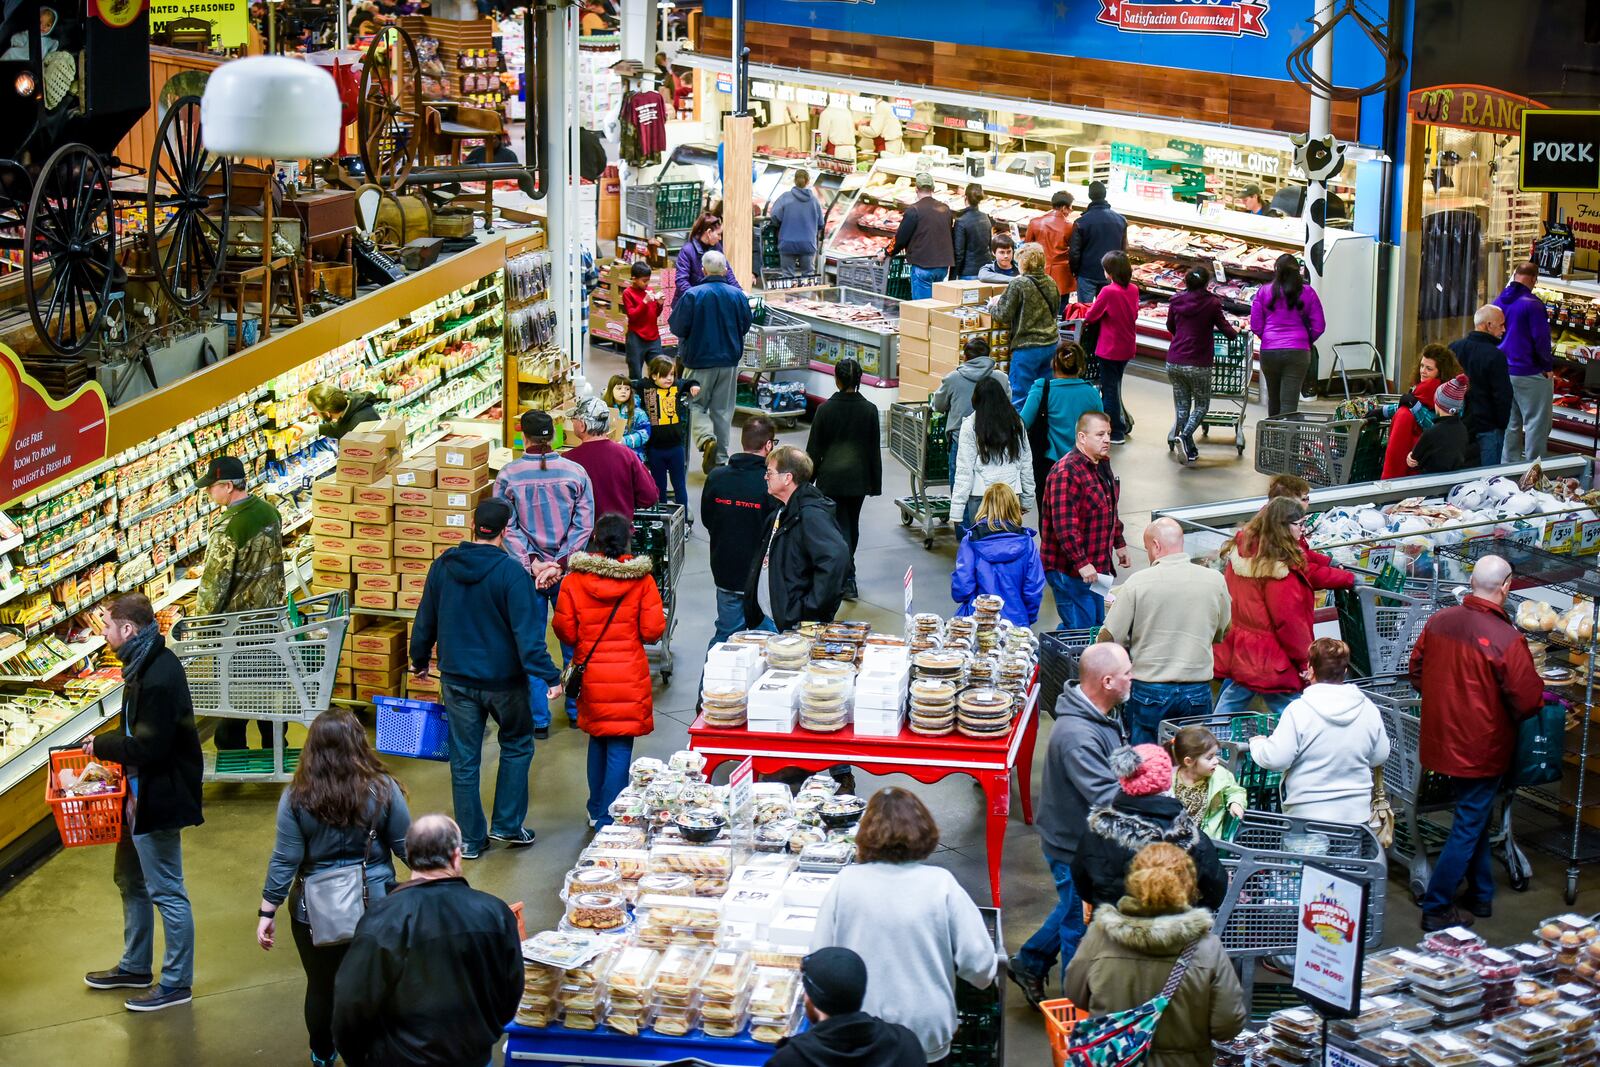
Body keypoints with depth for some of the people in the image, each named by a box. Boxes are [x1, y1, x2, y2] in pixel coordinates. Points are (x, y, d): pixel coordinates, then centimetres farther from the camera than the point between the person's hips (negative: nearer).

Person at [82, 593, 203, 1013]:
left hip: (158, 797, -11)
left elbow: (148, 747, -26)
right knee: (130, 879, 23)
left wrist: (101, 747, -14)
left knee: (167, 892, 3)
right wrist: (103, 742, 2)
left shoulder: (159, 678, -27)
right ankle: (135, 967, 39)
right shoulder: (145, 664, 5)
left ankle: (177, 982, 15)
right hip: (139, 793, 11)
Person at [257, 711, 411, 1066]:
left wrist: (267, 912, -1)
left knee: (322, 986, 19)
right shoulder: (383, 789, -13)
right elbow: (406, 847, -5)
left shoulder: (296, 797, -12)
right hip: (374, 905, 0)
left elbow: (284, 861, -10)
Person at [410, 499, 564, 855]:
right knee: (516, 746, 18)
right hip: (503, 680, -4)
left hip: (456, 681, 4)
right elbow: (528, 632, -22)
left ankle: (471, 839, 17)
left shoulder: (443, 566, -2)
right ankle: (508, 825, 18)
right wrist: (549, 676, -20)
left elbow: (425, 621, 9)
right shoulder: (510, 572, -17)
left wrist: (419, 661, 24)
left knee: (464, 760, 11)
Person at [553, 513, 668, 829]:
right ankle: (609, 819, 0)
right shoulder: (642, 579, -9)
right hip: (630, 676, -3)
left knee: (597, 739, 21)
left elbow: (565, 631, -3)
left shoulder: (574, 580, -7)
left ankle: (596, 811, 32)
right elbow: (653, 630, -8)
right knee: (620, 746, 1)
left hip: (591, 673, 3)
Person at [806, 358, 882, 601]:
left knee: (840, 526, 0)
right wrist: (875, 483, 8)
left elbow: (814, 449, -5)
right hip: (858, 478, 2)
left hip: (831, 477, -2)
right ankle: (844, 573, 33)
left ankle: (847, 579, -12)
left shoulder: (825, 409, -11)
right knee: (852, 524, 18)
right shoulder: (869, 410, -6)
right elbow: (874, 449, 0)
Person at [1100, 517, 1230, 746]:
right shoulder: (1215, 581, -2)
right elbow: (1223, 633, 13)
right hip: (1198, 691, 2)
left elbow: (1108, 639, -8)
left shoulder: (1137, 583, -11)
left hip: (1149, 692, -2)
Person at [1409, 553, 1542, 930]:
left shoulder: (1438, 621, -6)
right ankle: (1436, 909, 11)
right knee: (1469, 826, 7)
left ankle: (1481, 895, 37)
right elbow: (1527, 701, -18)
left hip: (1440, 740, 6)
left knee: (1473, 817, 24)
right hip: (1481, 750, -6)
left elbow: (1417, 672, 8)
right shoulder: (1507, 640, -25)